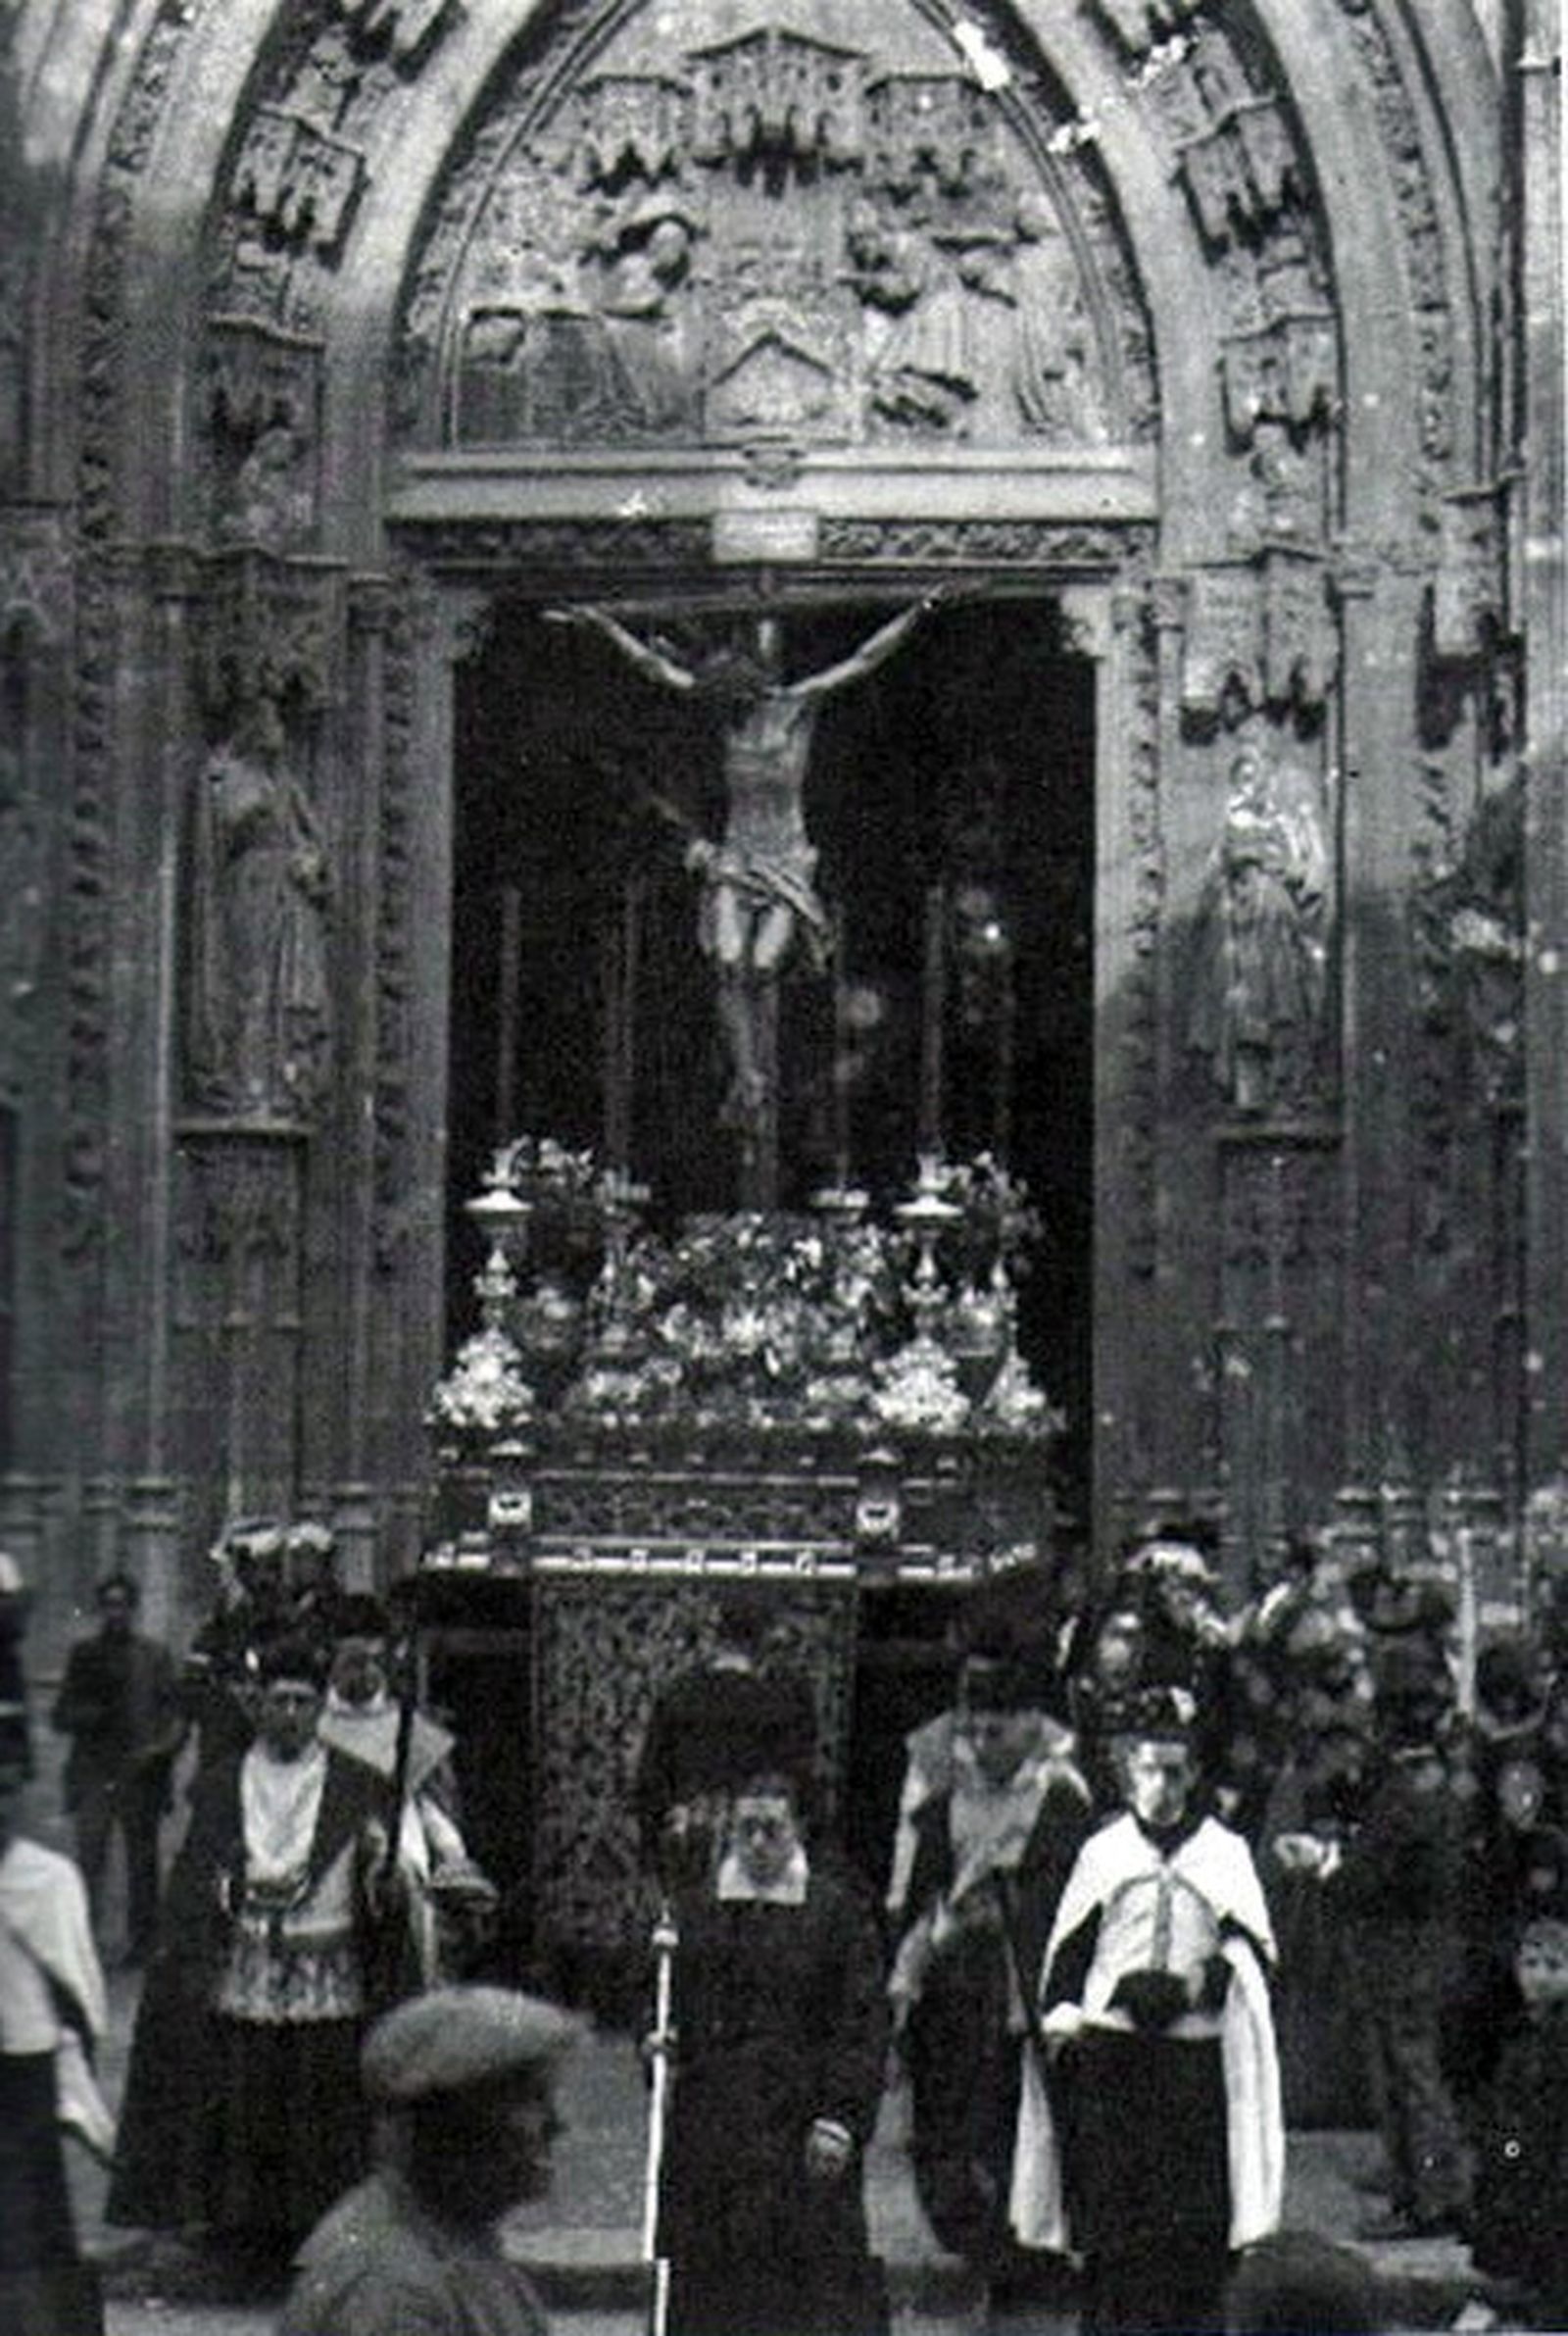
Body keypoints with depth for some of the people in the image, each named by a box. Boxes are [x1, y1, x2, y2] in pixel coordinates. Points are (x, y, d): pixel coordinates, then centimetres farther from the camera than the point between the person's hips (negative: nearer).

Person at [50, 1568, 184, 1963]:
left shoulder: (155, 1655, 7)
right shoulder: (84, 1654, 10)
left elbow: (177, 1713, 5)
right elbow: (62, 1717, 8)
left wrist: (162, 1748, -12)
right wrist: (95, 1714, -11)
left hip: (141, 1773, 0)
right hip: (93, 1774, 0)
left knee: (142, 1863, 3)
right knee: (89, 1860, -9)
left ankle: (141, 1943, 12)